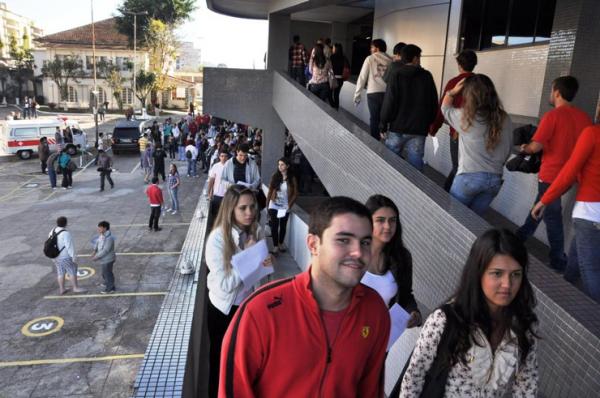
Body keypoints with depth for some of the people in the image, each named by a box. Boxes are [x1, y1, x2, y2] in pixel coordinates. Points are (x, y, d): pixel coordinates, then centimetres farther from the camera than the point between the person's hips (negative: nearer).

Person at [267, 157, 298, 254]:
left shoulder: (292, 178, -5)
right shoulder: (274, 176, -4)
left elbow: (295, 193, -2)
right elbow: (270, 191, -1)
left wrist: (289, 205, -10)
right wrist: (267, 205, -3)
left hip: (285, 207, 0)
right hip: (274, 206, 0)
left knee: (283, 226, 12)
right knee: (274, 226, -2)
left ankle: (281, 243, 31)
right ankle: (275, 246, 8)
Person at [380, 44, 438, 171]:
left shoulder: (395, 74, -3)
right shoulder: (427, 76, 3)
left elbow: (389, 101, -8)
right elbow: (434, 103, 6)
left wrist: (384, 123, -1)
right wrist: (428, 123, 17)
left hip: (397, 126, -1)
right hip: (419, 129, 1)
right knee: (415, 165, 5)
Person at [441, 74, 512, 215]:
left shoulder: (465, 116, -9)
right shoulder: (505, 120, 0)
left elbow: (445, 108, 13)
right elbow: (507, 152, 10)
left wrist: (452, 91, 27)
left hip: (469, 177, -4)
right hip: (495, 179, 4)